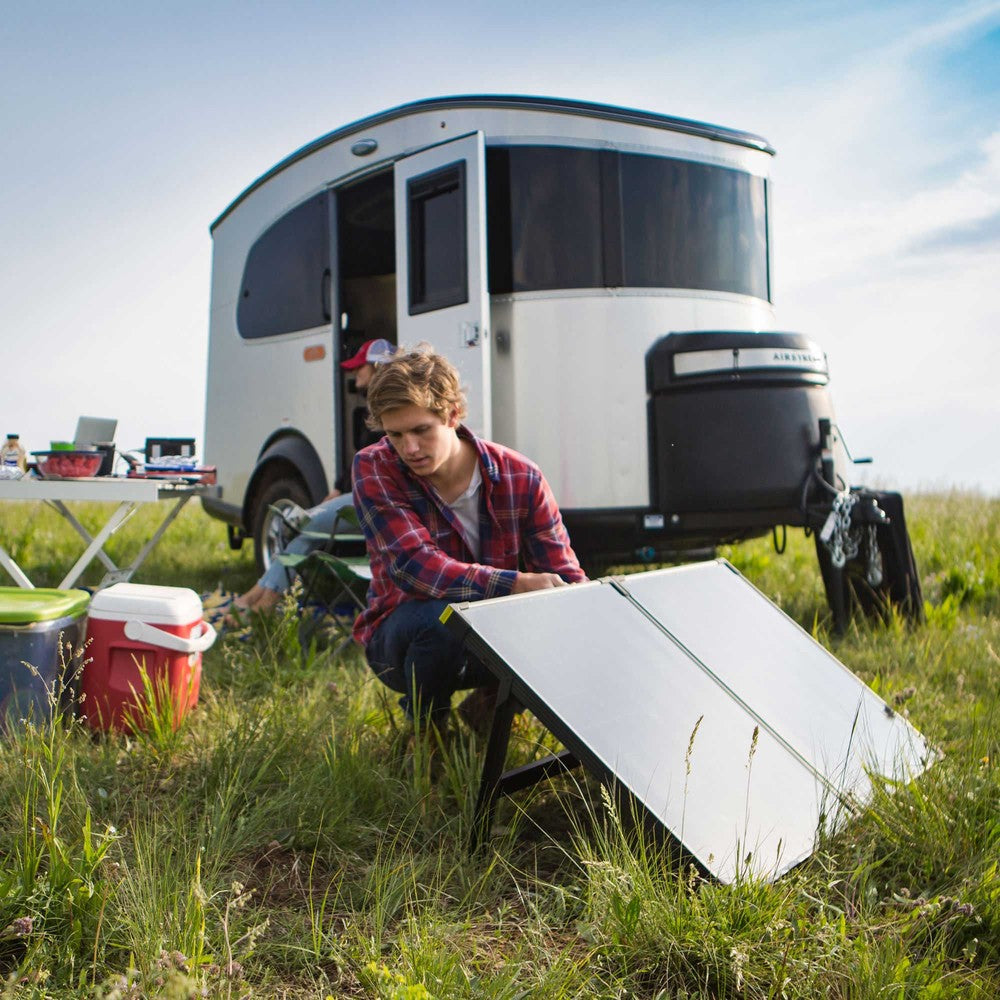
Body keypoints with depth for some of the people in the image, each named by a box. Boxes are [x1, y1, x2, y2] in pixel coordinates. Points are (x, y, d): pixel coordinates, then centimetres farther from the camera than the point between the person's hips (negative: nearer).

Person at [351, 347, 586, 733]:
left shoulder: (520, 477, -12)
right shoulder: (373, 469, -17)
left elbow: (566, 578, -11)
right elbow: (414, 568, -29)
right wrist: (517, 584, -41)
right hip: (399, 637, -2)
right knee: (440, 614, -37)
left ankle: (491, 705, 8)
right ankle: (425, 727, -4)